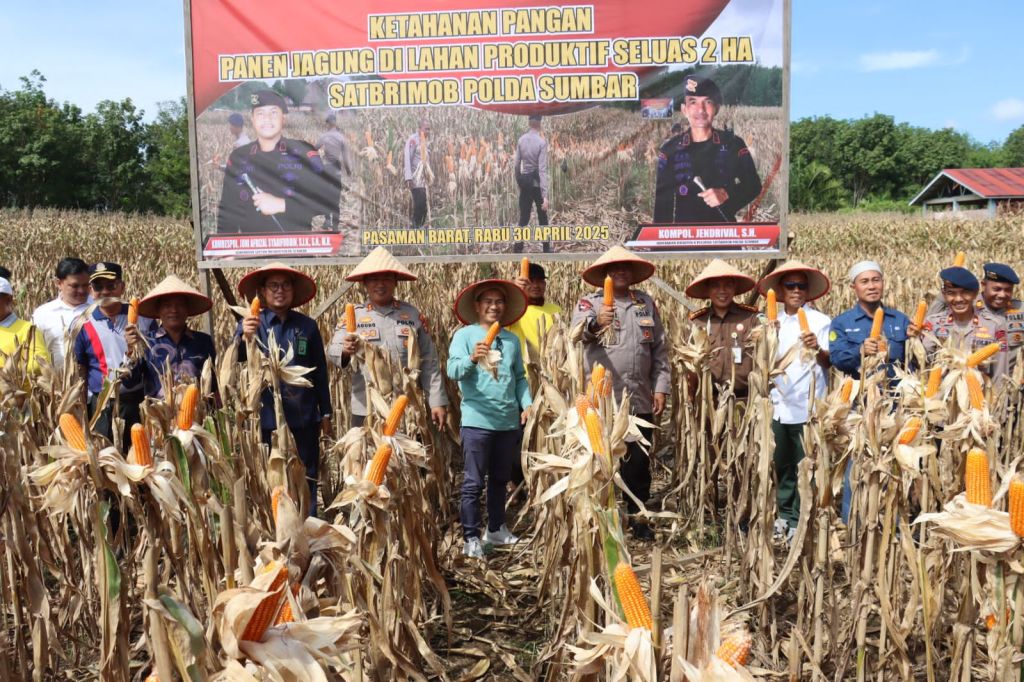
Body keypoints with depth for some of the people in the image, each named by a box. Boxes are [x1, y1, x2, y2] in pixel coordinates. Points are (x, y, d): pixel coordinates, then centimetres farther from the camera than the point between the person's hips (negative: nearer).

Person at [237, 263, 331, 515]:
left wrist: (325, 414, 10)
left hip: (304, 419, 1)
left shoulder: (307, 326, 4)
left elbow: (320, 372, 9)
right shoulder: (251, 324, 0)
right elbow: (234, 359, -18)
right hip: (267, 419, -1)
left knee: (307, 482, 7)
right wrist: (245, 338, -39)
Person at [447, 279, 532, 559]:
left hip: (509, 421, 5)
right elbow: (453, 371, -17)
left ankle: (496, 528, 31)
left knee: (500, 479, 17)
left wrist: (527, 403, 5)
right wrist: (472, 359, -35)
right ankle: (471, 538, 6)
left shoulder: (512, 339, 11)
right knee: (473, 482, -2)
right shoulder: (464, 335, -4)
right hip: (477, 420, -5)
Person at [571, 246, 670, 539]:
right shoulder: (589, 302, 0)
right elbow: (577, 330, -22)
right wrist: (595, 323, -44)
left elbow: (660, 348, 14)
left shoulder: (646, 303, 12)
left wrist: (661, 387, 6)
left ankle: (637, 515, 24)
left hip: (640, 399, 3)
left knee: (639, 460, 10)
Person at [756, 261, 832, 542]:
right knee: (782, 465, 11)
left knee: (806, 466, -1)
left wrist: (817, 349, -25)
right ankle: (786, 516, 23)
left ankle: (800, 520, 9)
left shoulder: (820, 321, 0)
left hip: (808, 406, -4)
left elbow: (830, 361, -5)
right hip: (779, 405, 4)